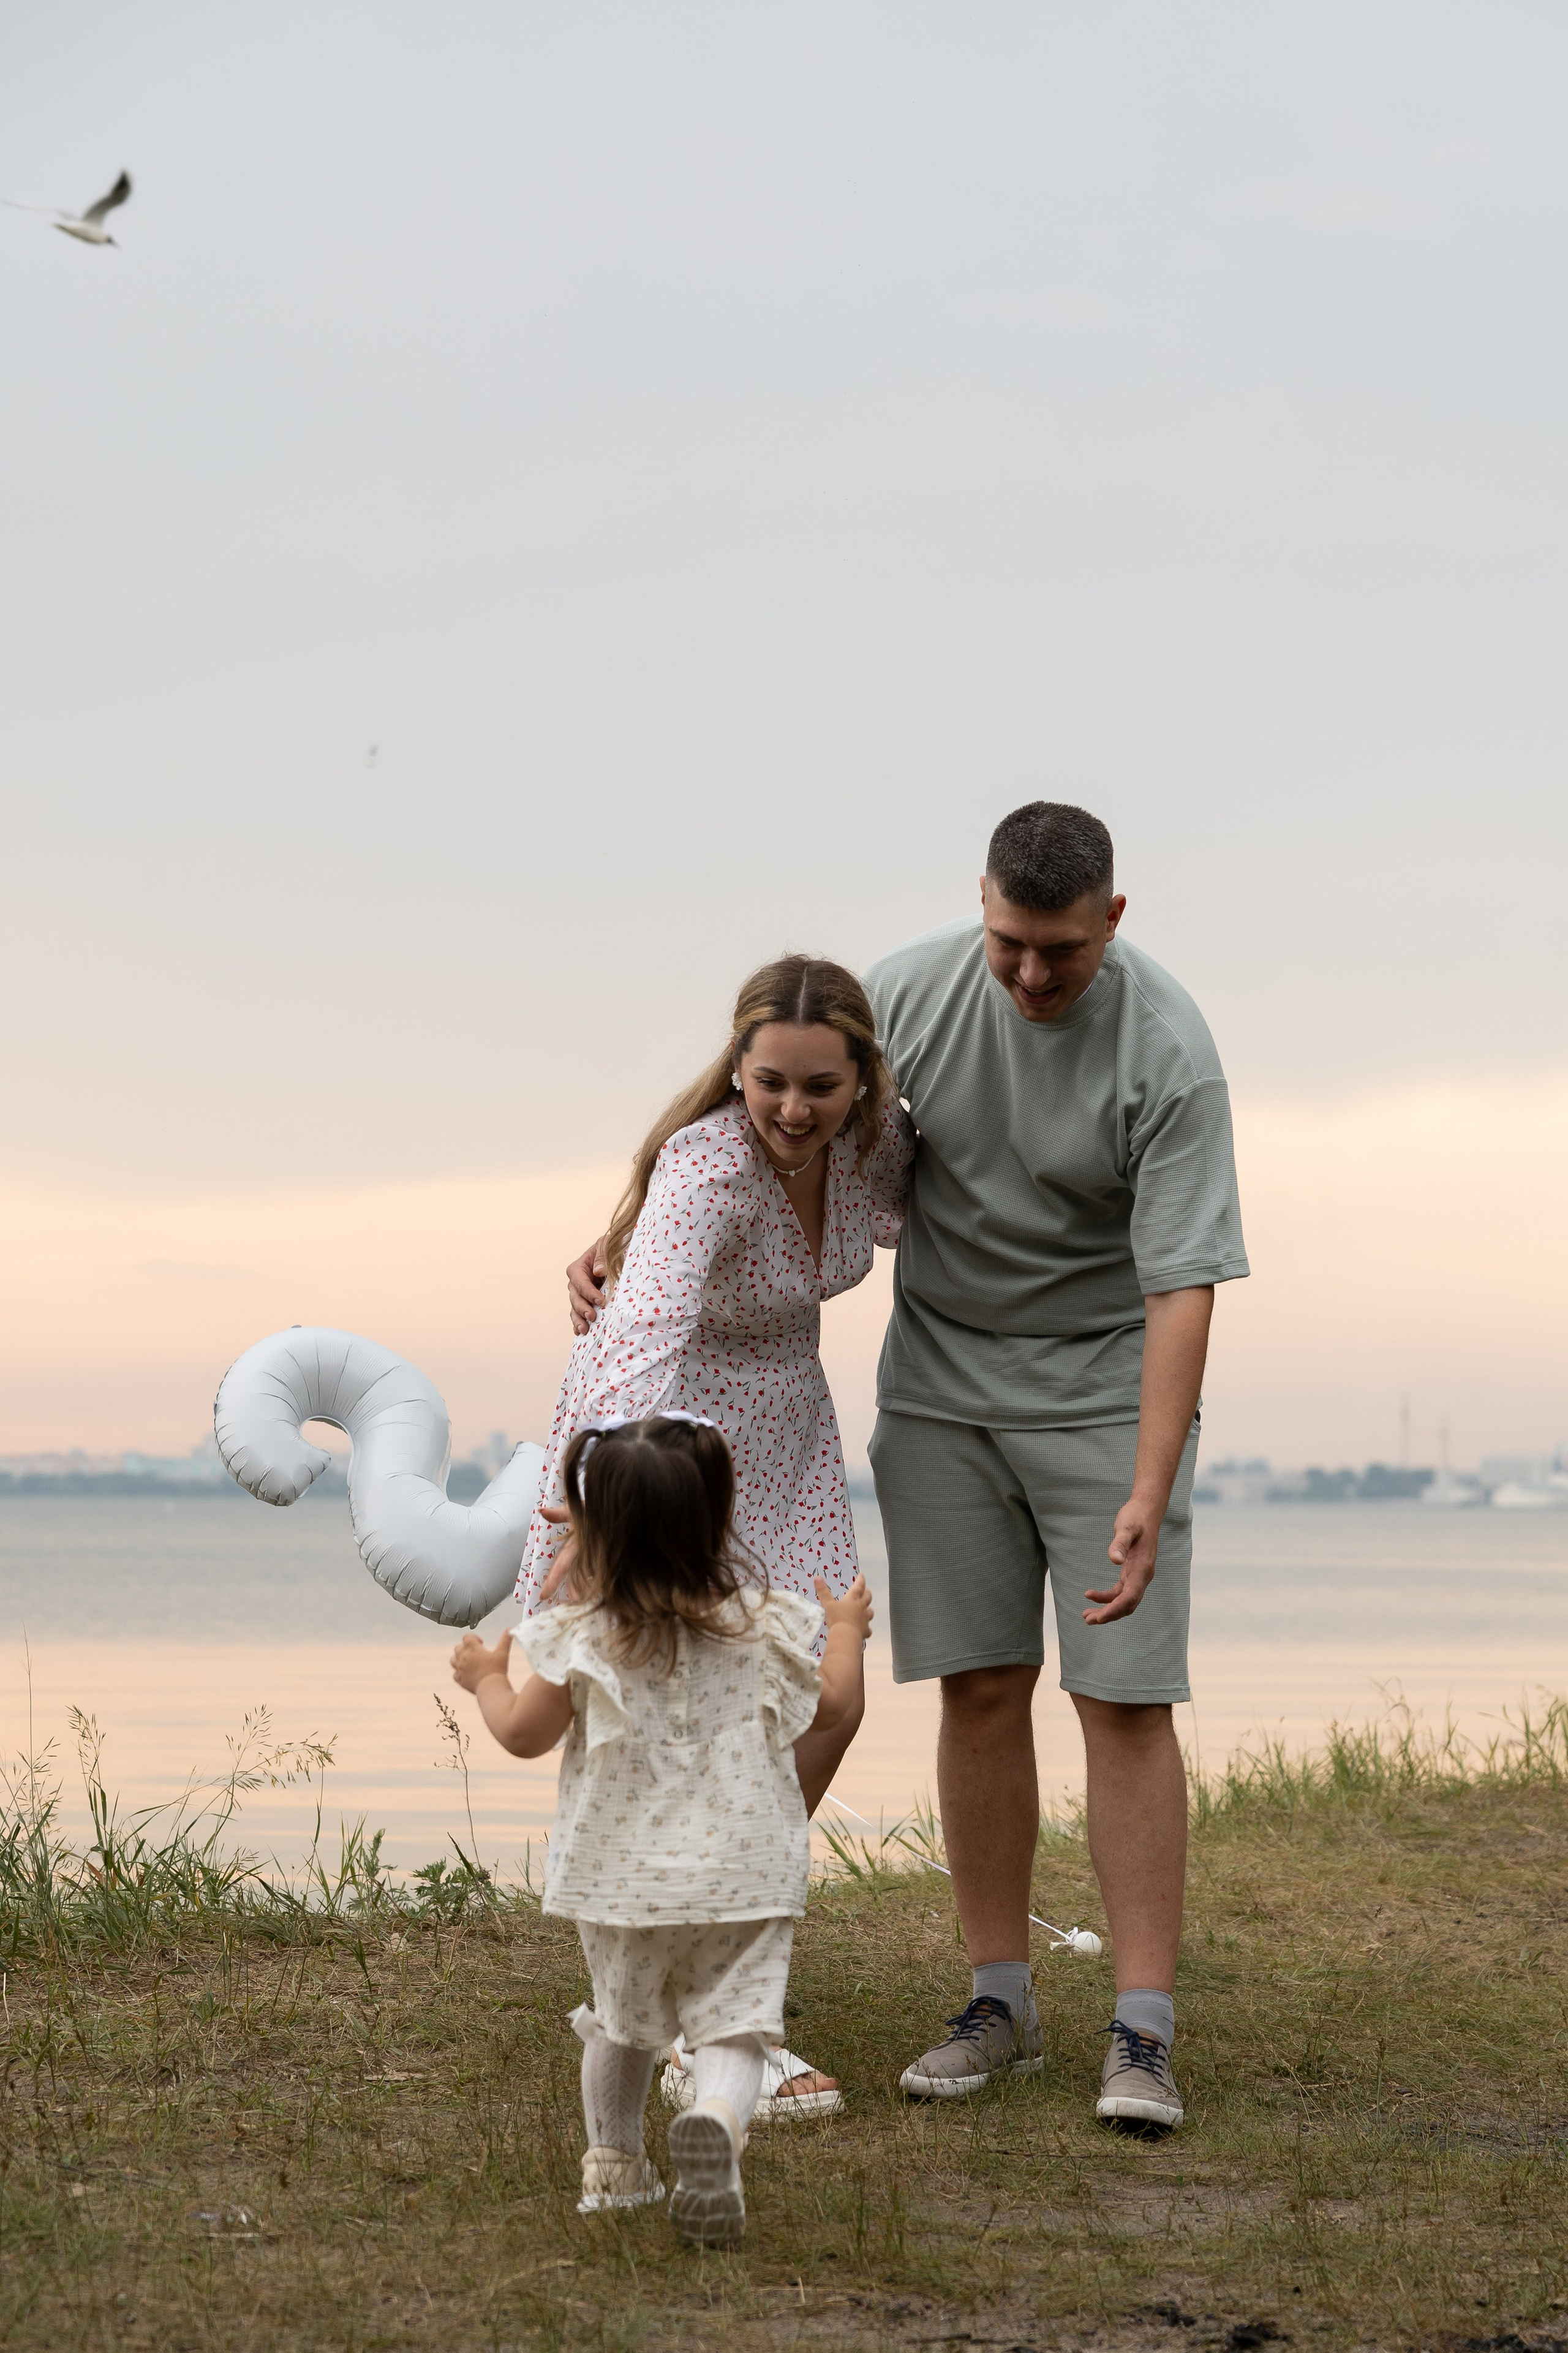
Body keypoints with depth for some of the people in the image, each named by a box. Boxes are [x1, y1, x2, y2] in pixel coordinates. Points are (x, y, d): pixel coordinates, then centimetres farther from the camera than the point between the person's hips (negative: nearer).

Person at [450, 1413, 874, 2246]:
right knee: (733, 2027, -4)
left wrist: (486, 1677, 21)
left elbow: (524, 1734, 1)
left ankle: (614, 2167, 31)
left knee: (622, 2024, 20)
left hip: (622, 1878, 1)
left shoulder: (583, 1637, -8)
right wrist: (846, 1630, 28)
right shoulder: (766, 1623, -3)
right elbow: (831, 1706, 9)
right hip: (742, 1874, -1)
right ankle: (716, 2119, -34)